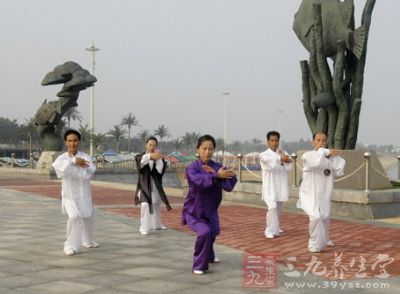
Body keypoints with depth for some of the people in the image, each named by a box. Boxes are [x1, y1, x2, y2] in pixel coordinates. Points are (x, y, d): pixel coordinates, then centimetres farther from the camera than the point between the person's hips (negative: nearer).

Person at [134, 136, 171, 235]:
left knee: (157, 205, 18)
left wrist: (158, 159, -27)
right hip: (144, 186, -4)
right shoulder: (140, 156, -3)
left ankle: (157, 224, 39)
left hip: (156, 186, 4)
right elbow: (141, 162, -29)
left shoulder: (159, 158, 2)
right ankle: (144, 228, -17)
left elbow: (160, 170, -13)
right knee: (145, 205, -21)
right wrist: (151, 156, -49)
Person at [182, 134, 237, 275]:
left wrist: (214, 174, -33)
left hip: (210, 210, 5)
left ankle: (209, 255, 58)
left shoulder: (218, 167, -10)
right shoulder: (192, 168, -20)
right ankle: (199, 265, -9)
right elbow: (200, 181, -42)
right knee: (204, 233, -28)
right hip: (194, 211, -5)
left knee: (212, 233, 23)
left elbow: (230, 184, -24)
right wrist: (217, 176, -38)